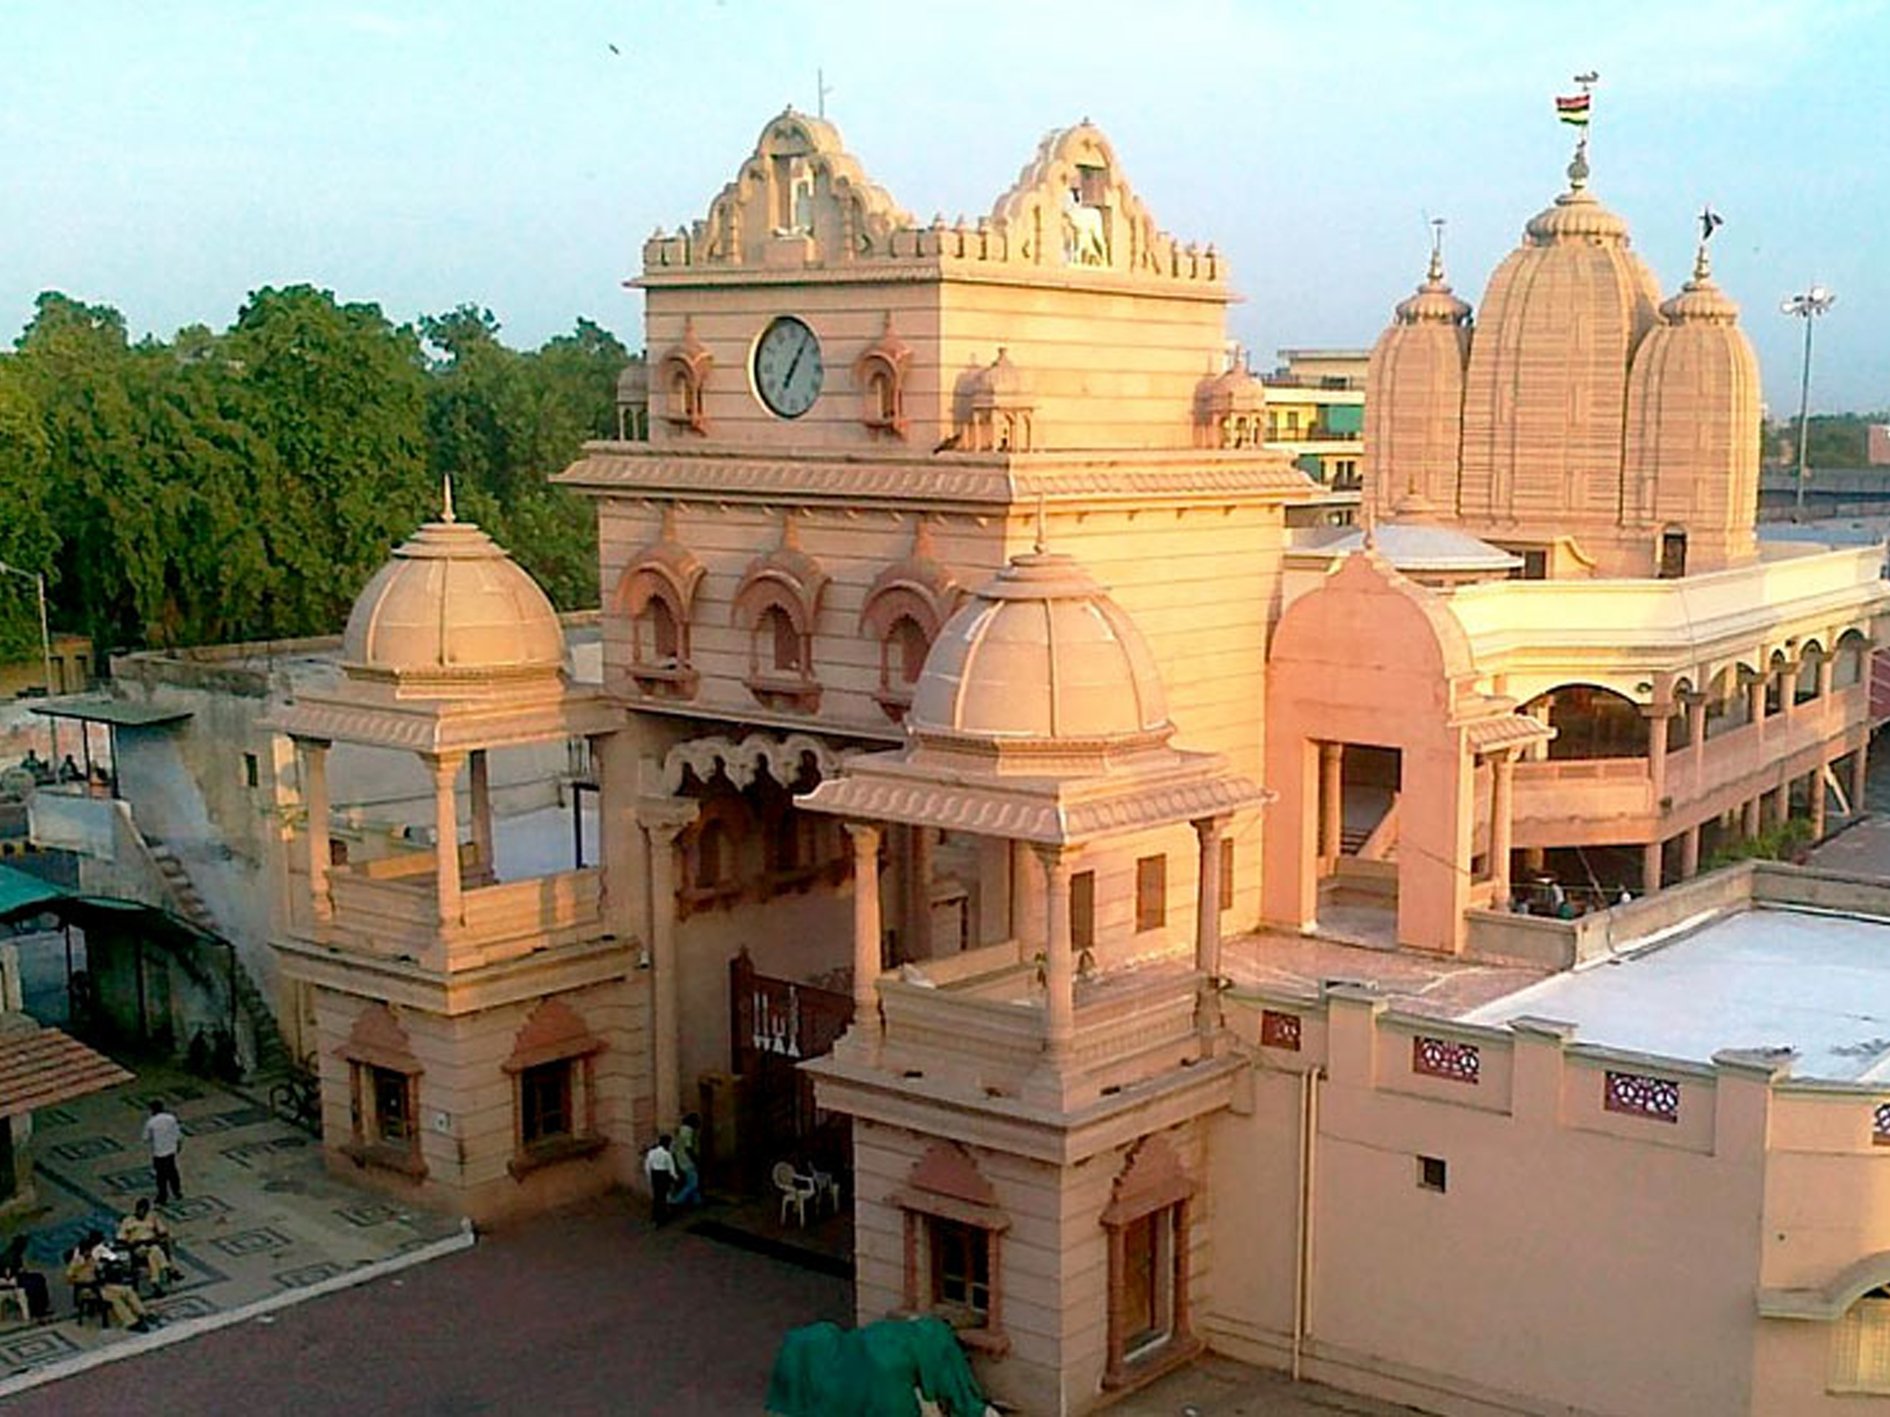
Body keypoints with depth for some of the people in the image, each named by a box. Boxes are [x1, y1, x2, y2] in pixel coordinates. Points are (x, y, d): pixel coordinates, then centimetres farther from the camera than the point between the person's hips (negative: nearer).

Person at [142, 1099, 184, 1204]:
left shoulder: (150, 1122, -19)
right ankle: (177, 1193, 31)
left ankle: (162, 1198, 17)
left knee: (161, 1175, 9)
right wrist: (179, 1144, 15)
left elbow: (146, 1138, -7)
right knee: (172, 1172, 20)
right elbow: (178, 1135, -3)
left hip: (158, 1152, -4)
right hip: (171, 1151, 4)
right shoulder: (171, 1118, -9)